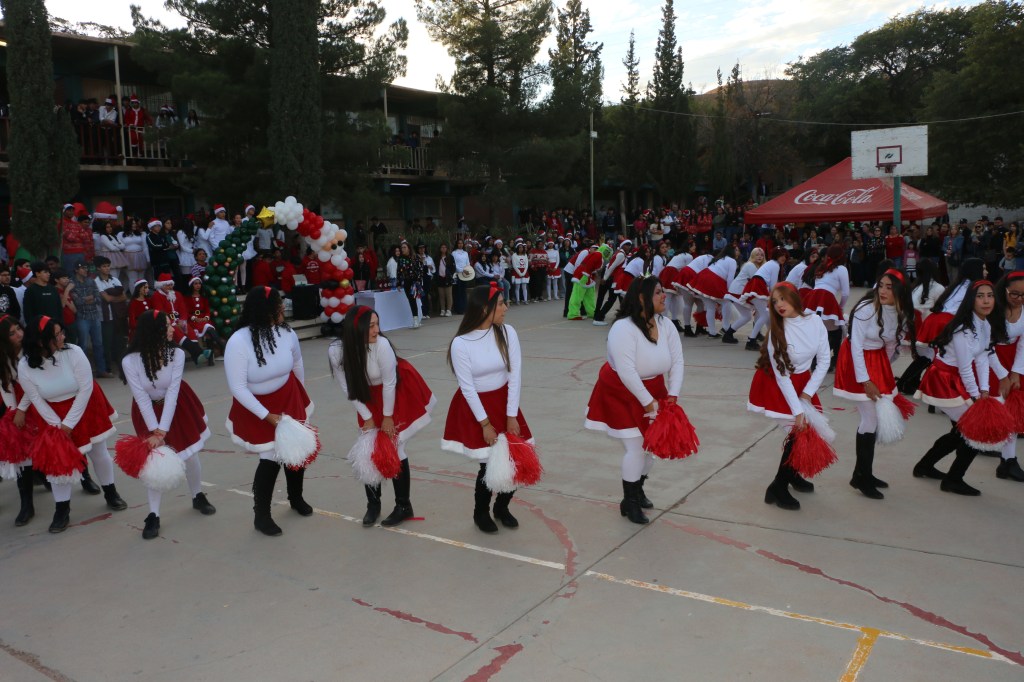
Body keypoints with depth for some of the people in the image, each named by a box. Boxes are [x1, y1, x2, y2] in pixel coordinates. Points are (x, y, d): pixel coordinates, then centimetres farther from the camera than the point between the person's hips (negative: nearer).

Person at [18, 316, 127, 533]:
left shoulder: (73, 352, -24)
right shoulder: (25, 366, -18)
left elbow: (85, 388, -19)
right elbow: (36, 400, -9)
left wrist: (69, 423, -17)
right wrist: (57, 426, -13)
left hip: (85, 408, 0)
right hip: (53, 416, 1)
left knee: (99, 453, 11)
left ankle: (111, 494, 33)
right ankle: (62, 511, 17)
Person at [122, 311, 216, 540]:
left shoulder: (176, 354, -25)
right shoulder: (130, 361, -26)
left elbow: (172, 393, -25)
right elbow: (142, 398, -22)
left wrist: (162, 431, -28)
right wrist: (154, 430, -25)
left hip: (178, 406, 1)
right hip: (149, 410, -1)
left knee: (190, 453, 10)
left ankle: (198, 497, 35)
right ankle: (153, 515, 10)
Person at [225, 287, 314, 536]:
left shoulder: (287, 333, -17)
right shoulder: (238, 342, -28)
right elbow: (238, 387, -23)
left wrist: (300, 393, 20)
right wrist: (267, 415, -26)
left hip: (289, 398, 4)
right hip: (256, 405, -4)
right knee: (271, 457, -4)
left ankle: (296, 498, 42)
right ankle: (261, 516, 19)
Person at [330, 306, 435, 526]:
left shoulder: (382, 345, -35)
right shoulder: (335, 350, -25)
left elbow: (389, 383, -22)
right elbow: (348, 388, -12)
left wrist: (388, 417, -11)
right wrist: (367, 418, -7)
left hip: (398, 391, -3)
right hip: (369, 396, 3)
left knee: (393, 447, -2)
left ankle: (403, 506, 14)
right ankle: (373, 504, 23)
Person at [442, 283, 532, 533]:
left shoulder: (507, 333, -9)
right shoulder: (460, 344, -18)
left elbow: (515, 375, -8)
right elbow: (467, 387, -15)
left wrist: (511, 416, -10)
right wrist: (485, 423, -14)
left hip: (503, 402, 4)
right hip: (474, 405, -4)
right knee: (489, 463, -4)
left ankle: (502, 507, 29)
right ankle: (480, 513, 25)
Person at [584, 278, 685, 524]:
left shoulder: (666, 325, -8)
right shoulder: (623, 328, -28)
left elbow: (677, 361, -4)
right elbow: (627, 372, -31)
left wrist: (672, 395, -14)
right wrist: (648, 402, -26)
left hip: (653, 389, 6)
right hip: (622, 392, -6)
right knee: (636, 447, -6)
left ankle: (638, 490, 39)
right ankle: (628, 502, 15)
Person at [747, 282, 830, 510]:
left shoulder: (815, 322, -12)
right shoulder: (777, 331, -22)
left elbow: (824, 360, -5)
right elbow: (782, 376, -21)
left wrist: (808, 393, -11)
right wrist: (798, 410, -23)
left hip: (803, 382, 5)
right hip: (775, 385, -4)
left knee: (808, 428, 1)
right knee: (799, 431, -12)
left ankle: (792, 474, 29)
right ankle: (777, 488, 0)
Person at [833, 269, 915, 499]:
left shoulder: (902, 314, -3)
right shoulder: (866, 309, -22)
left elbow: (891, 345, 10)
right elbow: (856, 345, -20)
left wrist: (885, 373, 13)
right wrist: (865, 381, -20)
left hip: (878, 361, 7)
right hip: (857, 361, -7)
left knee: (872, 419, 10)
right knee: (870, 418, -8)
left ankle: (863, 473, 24)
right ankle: (861, 477, 5)